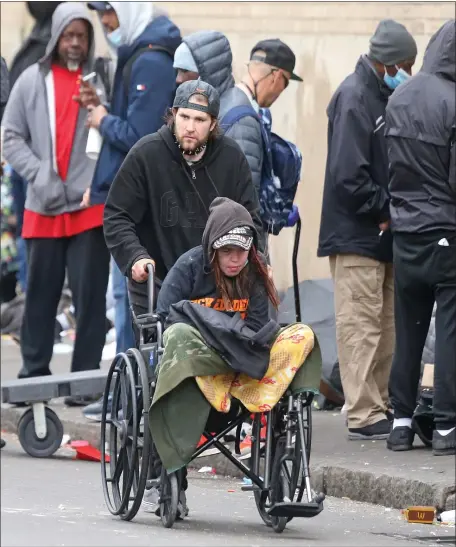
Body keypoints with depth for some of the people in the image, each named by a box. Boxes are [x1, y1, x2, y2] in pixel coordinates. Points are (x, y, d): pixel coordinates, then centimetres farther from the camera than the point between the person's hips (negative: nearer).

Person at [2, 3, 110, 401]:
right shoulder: (33, 81, 8)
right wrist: (39, 175, -6)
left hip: (91, 204, -2)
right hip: (43, 207, 2)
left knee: (90, 295, -2)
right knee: (41, 293, 8)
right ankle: (34, 374, 17)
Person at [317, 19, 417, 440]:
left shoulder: (384, 95, 13)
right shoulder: (355, 97, -16)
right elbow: (348, 176, -22)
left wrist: (391, 209, 3)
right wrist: (387, 210, -14)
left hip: (382, 233, 9)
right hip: (356, 233, -9)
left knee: (386, 324, 12)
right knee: (361, 325, -6)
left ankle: (381, 405, 19)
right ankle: (364, 416, -4)